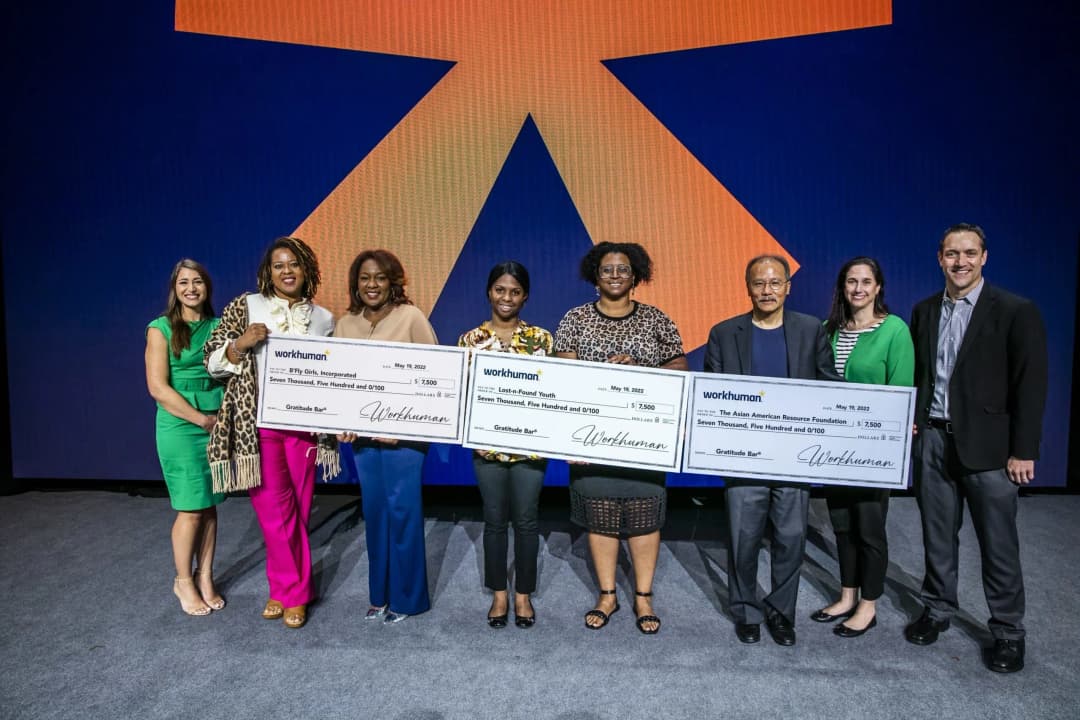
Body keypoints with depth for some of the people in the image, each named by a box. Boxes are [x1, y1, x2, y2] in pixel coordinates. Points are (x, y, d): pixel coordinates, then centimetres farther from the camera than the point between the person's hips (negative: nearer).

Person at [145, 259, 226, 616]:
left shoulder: (218, 326, 7)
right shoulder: (161, 328, -4)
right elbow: (157, 387, -9)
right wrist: (202, 419, -11)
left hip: (217, 424, 4)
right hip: (180, 428, -3)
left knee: (210, 505, 9)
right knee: (191, 509, 1)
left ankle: (205, 578, 23)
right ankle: (183, 581, 21)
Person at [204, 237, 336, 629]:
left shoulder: (323, 318, 7)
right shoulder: (245, 306, 1)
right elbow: (213, 363, 0)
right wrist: (242, 343, -18)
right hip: (257, 424, -2)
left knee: (299, 510, 9)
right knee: (275, 512, 3)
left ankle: (285, 590, 27)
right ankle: (293, 592, 22)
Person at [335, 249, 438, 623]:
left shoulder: (410, 316, -6)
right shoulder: (345, 324, 8)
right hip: (362, 433, 5)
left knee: (403, 511, 1)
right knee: (374, 512, 13)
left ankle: (407, 597, 19)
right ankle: (381, 594, 30)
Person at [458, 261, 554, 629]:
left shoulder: (541, 338, 0)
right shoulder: (471, 339, 1)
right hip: (487, 443, 1)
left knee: (526, 520, 10)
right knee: (495, 520, 12)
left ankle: (523, 594, 28)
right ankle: (499, 593, 30)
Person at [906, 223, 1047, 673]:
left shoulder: (1015, 311, -6)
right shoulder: (925, 311, 8)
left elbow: (1030, 385, -7)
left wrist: (1023, 451, -10)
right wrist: (911, 425, 1)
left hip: (987, 444, -4)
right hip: (932, 438, 4)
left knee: (998, 542, 6)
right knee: (937, 535, 14)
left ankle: (1008, 631, 23)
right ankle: (937, 610, 30)